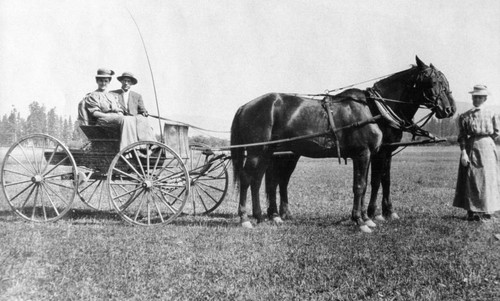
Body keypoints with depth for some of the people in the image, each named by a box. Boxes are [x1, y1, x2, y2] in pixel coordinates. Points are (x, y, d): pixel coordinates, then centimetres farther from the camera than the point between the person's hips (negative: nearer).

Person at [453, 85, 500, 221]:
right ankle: (472, 211, 4)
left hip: (487, 148, 0)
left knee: (487, 178, 1)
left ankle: (486, 211, 8)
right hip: (471, 149, 0)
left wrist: (482, 135, 1)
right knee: (471, 179, -1)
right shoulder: (465, 116, 3)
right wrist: (463, 152, -11)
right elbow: (462, 136, -1)